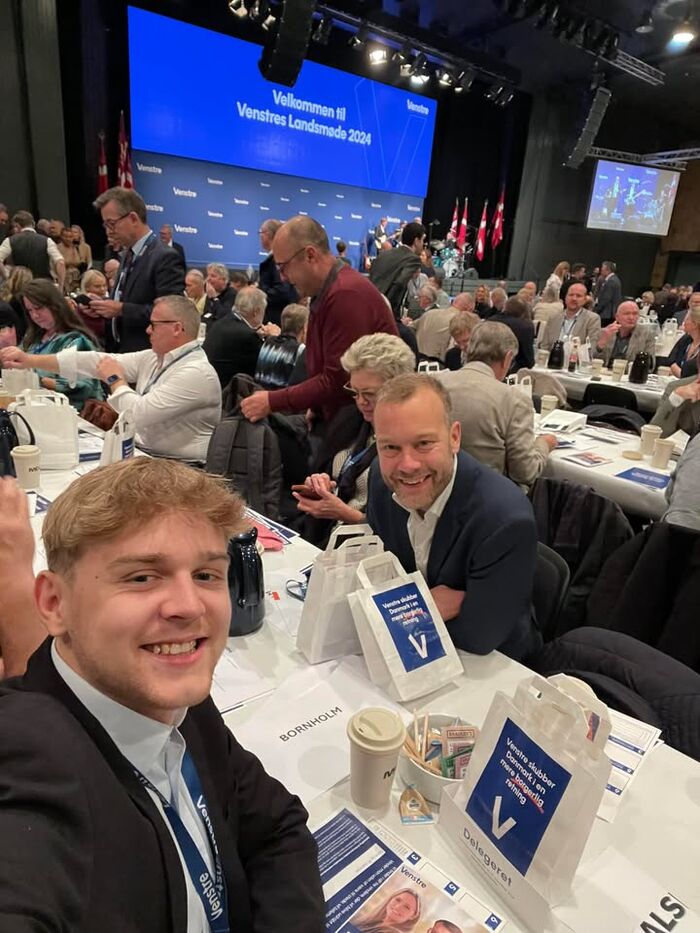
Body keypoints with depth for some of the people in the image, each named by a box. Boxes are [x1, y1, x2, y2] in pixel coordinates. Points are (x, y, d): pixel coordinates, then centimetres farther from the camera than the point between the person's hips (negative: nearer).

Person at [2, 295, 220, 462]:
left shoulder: (197, 372, -21)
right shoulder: (154, 357, 6)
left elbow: (138, 414, -25)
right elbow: (98, 361, 5)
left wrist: (116, 380, -8)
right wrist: (31, 360, 3)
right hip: (141, 453, 7)